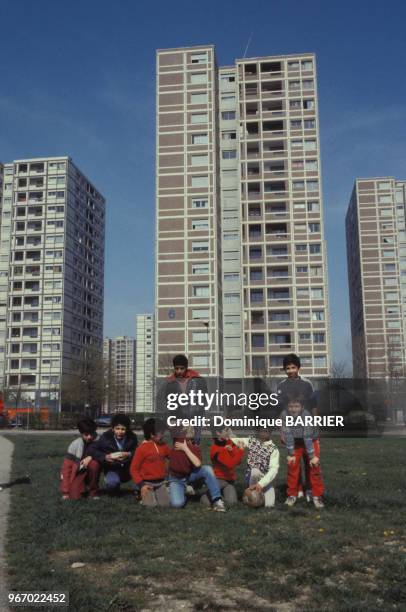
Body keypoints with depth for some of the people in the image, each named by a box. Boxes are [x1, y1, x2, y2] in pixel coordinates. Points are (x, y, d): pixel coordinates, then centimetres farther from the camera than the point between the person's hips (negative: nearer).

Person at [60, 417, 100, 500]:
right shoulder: (75, 444, -15)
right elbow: (66, 467, -12)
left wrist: (90, 457, -30)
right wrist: (65, 492, -15)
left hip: (91, 473, 0)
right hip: (78, 472, 0)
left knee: (94, 464, -30)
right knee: (74, 496, -22)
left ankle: (94, 492, -8)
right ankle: (82, 487, 16)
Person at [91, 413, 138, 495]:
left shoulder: (132, 437, -6)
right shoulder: (105, 437, -11)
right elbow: (93, 450, -14)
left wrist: (128, 454, -28)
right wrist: (106, 457, -29)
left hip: (128, 469, 2)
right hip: (112, 469, -2)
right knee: (112, 483, -34)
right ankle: (112, 490, 6)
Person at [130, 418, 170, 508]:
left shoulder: (163, 445, 5)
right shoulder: (142, 448, -12)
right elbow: (133, 469, -8)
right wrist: (141, 485, -16)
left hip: (161, 482, 4)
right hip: (147, 483, -4)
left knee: (165, 504, -12)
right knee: (151, 505, -19)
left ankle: (158, 493, 17)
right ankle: (143, 495, 10)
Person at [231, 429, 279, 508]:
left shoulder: (273, 449, -7)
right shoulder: (251, 440, 3)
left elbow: (273, 469, -20)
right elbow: (233, 440, 8)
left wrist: (261, 483, -32)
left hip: (265, 479, -1)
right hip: (251, 477, 2)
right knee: (254, 471, -33)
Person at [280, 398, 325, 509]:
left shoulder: (306, 415, -35)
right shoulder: (284, 415, -28)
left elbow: (308, 437, -34)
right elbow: (287, 435, -24)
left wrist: (312, 456, -29)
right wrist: (291, 454, -19)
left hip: (311, 442, -2)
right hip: (294, 443, 2)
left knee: (314, 467, -6)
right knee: (292, 467, 2)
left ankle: (317, 496, 4)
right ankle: (292, 495, 15)